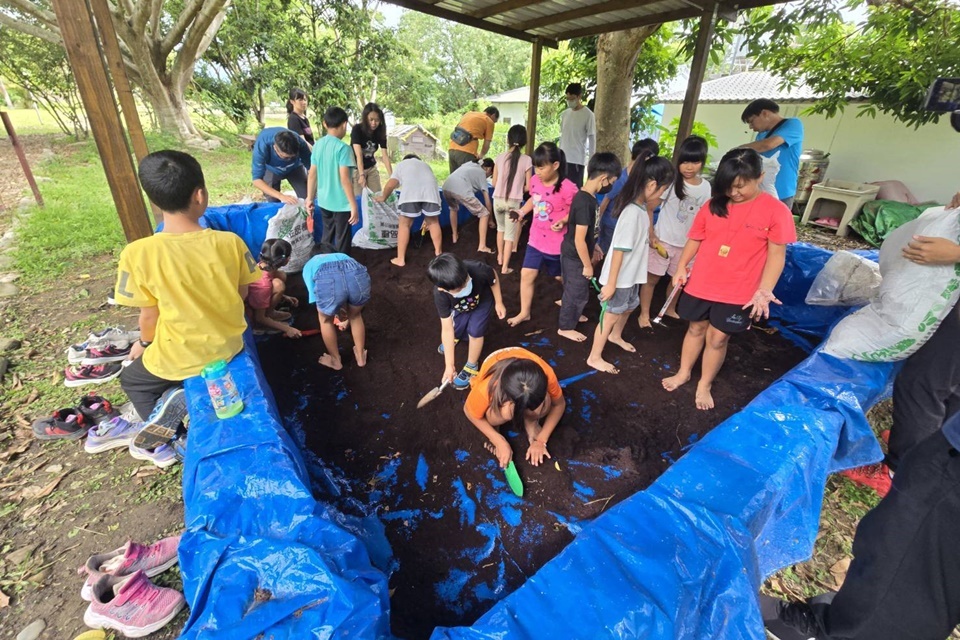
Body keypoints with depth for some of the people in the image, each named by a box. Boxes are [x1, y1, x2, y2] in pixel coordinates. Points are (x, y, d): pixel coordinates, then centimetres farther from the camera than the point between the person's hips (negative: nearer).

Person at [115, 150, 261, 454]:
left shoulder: (137, 254, -21)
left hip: (181, 358, -3)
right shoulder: (230, 242, -16)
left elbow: (150, 316, -10)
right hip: (229, 345, 3)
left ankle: (174, 400, 1)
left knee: (132, 380, 32)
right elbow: (242, 294, -3)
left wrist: (143, 343, 12)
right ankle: (181, 400, 2)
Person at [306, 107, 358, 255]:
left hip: (324, 201, 7)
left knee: (326, 237, 20)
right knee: (342, 241, 5)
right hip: (341, 203, -7)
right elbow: (344, 178, -21)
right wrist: (354, 205, -17)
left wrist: (309, 198, 16)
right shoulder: (343, 148, -16)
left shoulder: (318, 145, 4)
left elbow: (312, 175, 7)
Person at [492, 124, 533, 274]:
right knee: (510, 234, 8)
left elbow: (494, 183, 5)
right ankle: (505, 267, 7)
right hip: (513, 202, -2)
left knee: (501, 228, 26)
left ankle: (500, 257, 39)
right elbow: (528, 187, -4)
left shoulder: (499, 158, -2)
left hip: (498, 200, 3)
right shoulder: (527, 160, -8)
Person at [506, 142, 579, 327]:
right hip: (536, 240, 6)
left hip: (557, 243, -6)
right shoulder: (535, 181, -3)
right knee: (526, 275, 6)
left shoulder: (567, 188, -23)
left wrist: (564, 221, -30)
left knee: (562, 277, 15)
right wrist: (522, 211, 0)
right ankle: (524, 312, 22)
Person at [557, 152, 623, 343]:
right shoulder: (585, 202, -28)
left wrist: (593, 250, 21)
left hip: (573, 253, 9)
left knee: (574, 290, 26)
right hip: (575, 256, -9)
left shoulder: (586, 196, 2)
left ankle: (571, 315, 47)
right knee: (578, 293, 7)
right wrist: (587, 265, -17)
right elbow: (579, 239, -27)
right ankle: (566, 327, 24)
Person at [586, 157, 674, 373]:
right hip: (620, 277, -9)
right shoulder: (633, 213, -26)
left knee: (630, 306, 27)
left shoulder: (641, 207, 2)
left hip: (631, 274, 9)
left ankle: (616, 336, 55)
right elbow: (619, 249, -26)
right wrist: (611, 283, -24)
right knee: (611, 315, 3)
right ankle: (595, 357, 19)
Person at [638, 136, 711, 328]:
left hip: (687, 243, 4)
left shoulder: (705, 187, 0)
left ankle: (670, 309, 39)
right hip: (663, 240, -4)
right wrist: (651, 234, -16)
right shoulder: (671, 180, -12)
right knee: (652, 278, 2)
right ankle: (644, 313, 16)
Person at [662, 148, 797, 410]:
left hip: (738, 293, -2)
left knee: (718, 338, 8)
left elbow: (777, 256, -8)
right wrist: (681, 267, 2)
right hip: (700, 285, 3)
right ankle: (683, 373, 36)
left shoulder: (776, 211, -10)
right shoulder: (713, 205, -1)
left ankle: (704, 385, 28)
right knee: (696, 329, 17)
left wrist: (763, 292, -12)